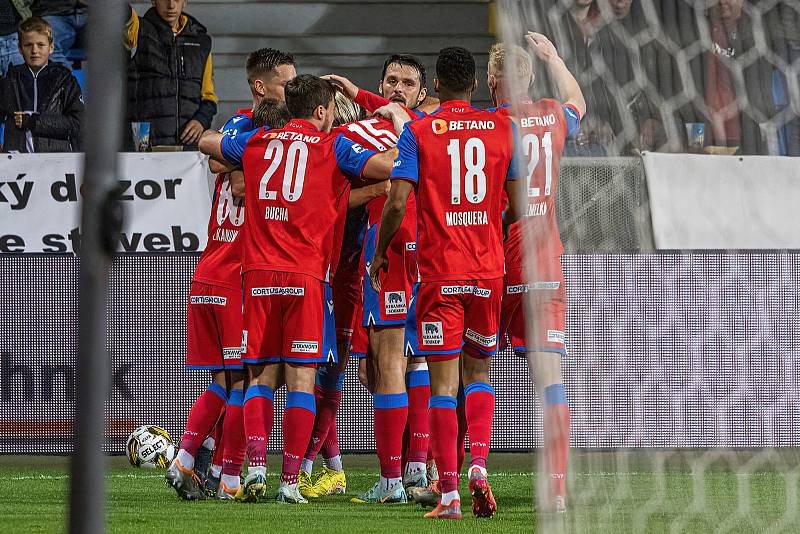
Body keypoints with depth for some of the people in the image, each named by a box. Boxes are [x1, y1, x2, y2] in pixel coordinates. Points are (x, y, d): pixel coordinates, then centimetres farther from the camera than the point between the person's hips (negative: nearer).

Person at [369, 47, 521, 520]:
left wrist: (379, 252, 6)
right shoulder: (503, 128, 5)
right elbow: (518, 203, 6)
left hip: (439, 270, -2)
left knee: (443, 382, -1)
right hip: (488, 268, 3)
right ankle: (479, 466, -4)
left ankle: (450, 494, -5)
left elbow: (398, 202, -10)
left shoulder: (417, 132, -3)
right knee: (478, 371, 17)